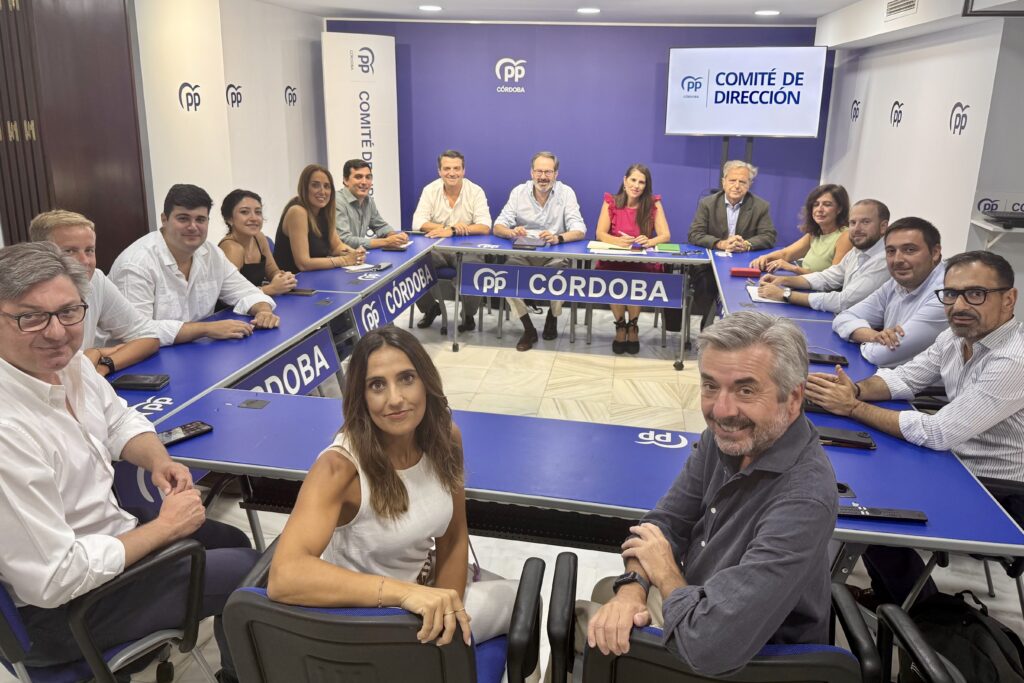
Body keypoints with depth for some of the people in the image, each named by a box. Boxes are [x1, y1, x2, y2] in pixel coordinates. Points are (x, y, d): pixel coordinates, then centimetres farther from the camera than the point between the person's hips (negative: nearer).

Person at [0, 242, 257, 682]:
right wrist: (165, 527, -20)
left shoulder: (67, 363, -8)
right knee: (249, 569, 0)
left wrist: (159, 461, -9)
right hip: (59, 610, -8)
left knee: (234, 542, 20)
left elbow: (118, 420, 12)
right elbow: (53, 581, -30)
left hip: (105, 533, 8)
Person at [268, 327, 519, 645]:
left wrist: (446, 609, -13)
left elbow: (453, 539, -1)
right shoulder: (339, 466, -29)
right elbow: (284, 577, -43)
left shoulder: (445, 437, -13)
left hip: (426, 585, 6)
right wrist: (405, 592, -50)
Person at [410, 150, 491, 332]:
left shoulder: (475, 191, -6)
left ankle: (468, 315, -3)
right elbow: (417, 223, -11)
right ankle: (431, 308, 7)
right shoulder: (430, 190, 0)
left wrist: (451, 231, -31)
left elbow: (485, 227, -17)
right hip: (435, 249, 2)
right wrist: (449, 226, -27)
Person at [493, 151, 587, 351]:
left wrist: (558, 238, -37)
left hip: (554, 256, -1)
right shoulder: (519, 192, 1)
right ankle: (528, 329, -9)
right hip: (523, 254, 1)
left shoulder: (566, 193, -3)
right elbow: (498, 227, -6)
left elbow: (579, 230, -13)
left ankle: (552, 318, 2)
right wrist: (511, 232, -32)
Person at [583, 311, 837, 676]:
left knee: (577, 636, 3)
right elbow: (664, 523, -2)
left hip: (746, 665, -6)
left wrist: (666, 574, -20)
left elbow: (710, 645, -40)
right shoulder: (726, 436, -10)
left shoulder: (803, 500, -36)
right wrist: (632, 591, -21)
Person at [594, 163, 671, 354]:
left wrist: (649, 241, -29)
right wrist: (619, 241, -26)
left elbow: (665, 235, -5)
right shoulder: (611, 202, 3)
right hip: (613, 260, 0)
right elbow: (600, 234, -5)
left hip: (643, 262, 0)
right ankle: (620, 325, -5)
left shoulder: (654, 204, 2)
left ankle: (632, 326, -4)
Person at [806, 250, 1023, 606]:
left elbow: (939, 433, -30)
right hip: (961, 464, 8)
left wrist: (853, 407, -25)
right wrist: (857, 389, -17)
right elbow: (903, 378, 5)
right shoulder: (957, 337, -2)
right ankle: (888, 595, 24)